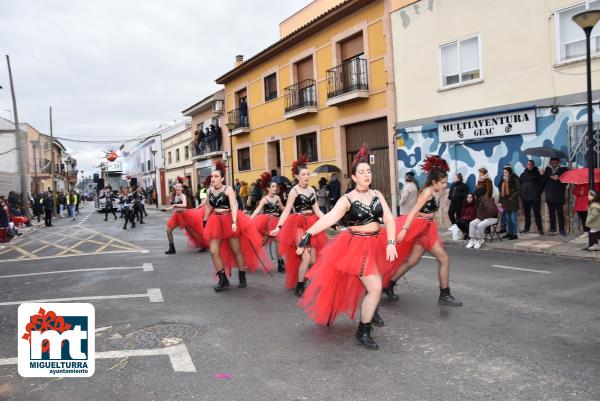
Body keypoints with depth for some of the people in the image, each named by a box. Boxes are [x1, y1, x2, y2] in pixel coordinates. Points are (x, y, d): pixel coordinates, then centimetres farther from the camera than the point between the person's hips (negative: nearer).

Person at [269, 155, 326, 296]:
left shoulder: (312, 190, 10)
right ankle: (299, 286, 3)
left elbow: (317, 210, 11)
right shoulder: (294, 191, -6)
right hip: (298, 225, -6)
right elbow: (286, 211, -9)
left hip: (311, 225, 6)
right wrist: (278, 227, -19)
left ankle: (310, 284, 20)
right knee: (306, 257, -13)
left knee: (314, 259, 4)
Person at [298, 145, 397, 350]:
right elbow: (329, 218, -28)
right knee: (375, 289, -12)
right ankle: (362, 332, 4)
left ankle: (370, 310, 56)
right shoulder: (347, 199, -14)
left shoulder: (377, 195, 1)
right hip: (357, 246, -6)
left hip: (376, 243, 6)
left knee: (376, 282, 24)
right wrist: (308, 234, -42)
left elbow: (389, 219, -6)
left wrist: (390, 243, -21)